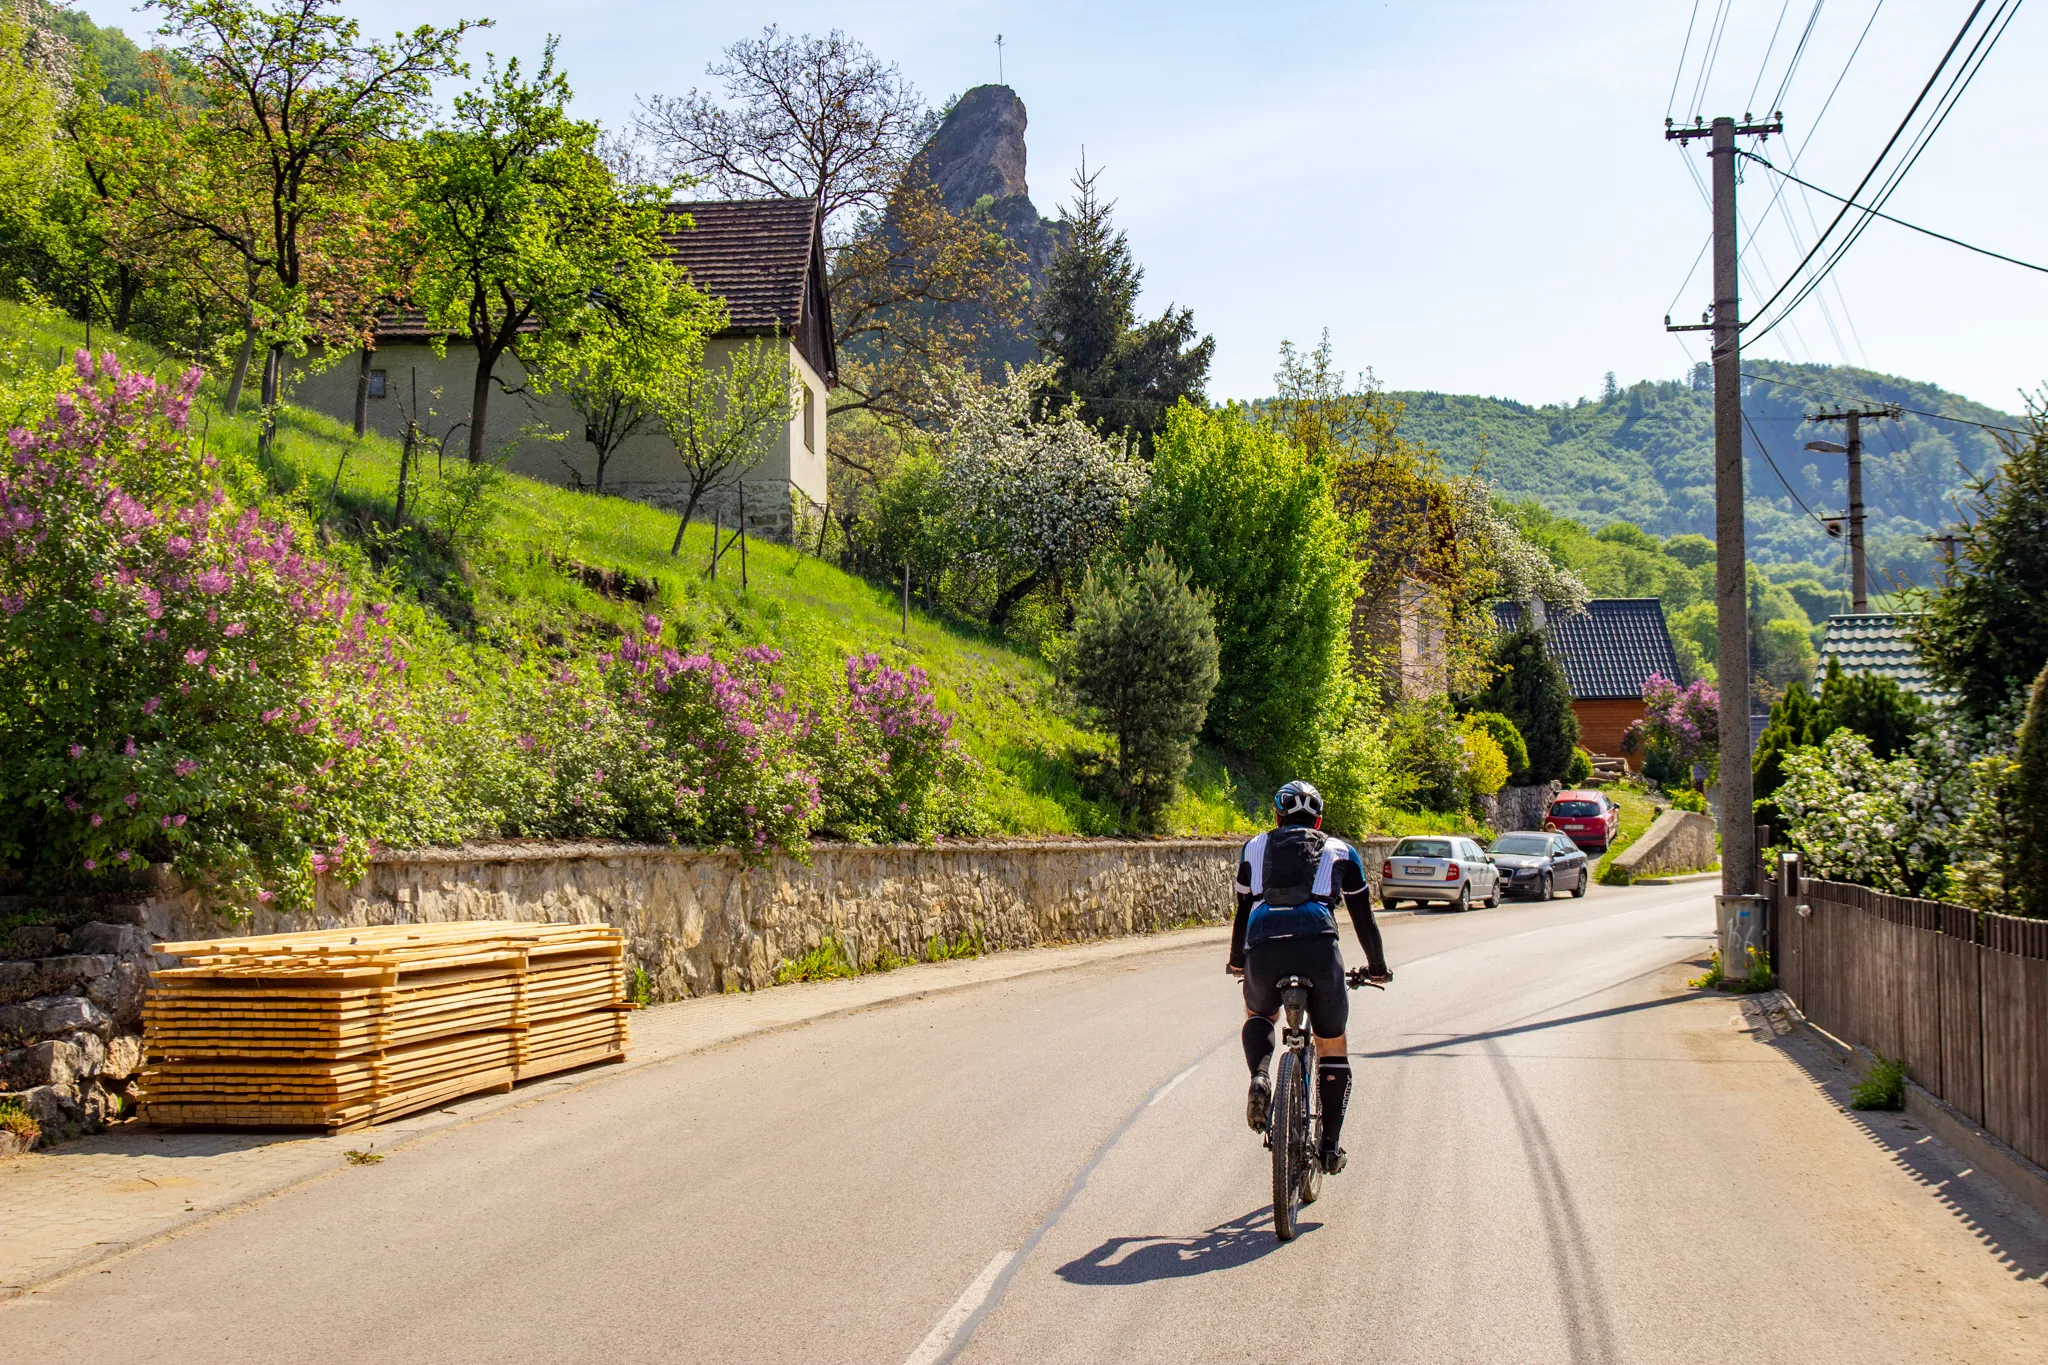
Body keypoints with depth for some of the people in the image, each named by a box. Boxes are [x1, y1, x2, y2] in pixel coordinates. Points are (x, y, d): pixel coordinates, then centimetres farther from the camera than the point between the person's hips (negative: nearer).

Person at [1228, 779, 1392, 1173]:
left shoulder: (1255, 848, 26)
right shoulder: (1339, 851, 24)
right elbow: (1363, 917, 27)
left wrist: (1237, 962, 47)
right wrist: (1377, 968, 40)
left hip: (1263, 950, 1)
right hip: (1318, 948, -1)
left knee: (1258, 1015, 33)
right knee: (1332, 1048, 19)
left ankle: (1259, 1076, 3)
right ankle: (1330, 1147, 13)